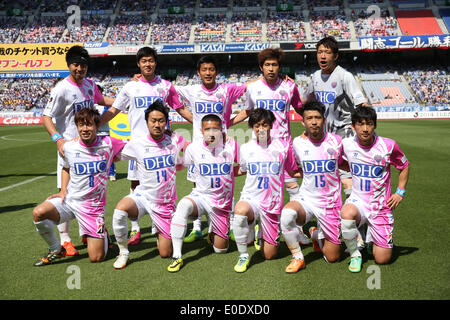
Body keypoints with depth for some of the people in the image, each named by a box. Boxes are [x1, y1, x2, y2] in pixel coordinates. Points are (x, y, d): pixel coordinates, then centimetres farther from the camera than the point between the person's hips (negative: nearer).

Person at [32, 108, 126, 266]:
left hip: (94, 206, -2)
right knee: (38, 212, -28)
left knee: (96, 258, -5)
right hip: (70, 200, 2)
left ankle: (101, 234, 31)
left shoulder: (108, 144, -10)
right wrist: (63, 191, 5)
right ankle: (56, 249, 0)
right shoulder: (68, 147, -3)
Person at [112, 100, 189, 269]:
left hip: (166, 203, 1)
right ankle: (123, 252, -10)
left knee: (166, 253, 4)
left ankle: (159, 230, 40)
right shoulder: (137, 143, -8)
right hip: (143, 197, -1)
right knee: (120, 209, -36)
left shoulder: (175, 140, -4)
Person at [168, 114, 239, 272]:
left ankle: (213, 233, 44)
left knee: (220, 249, 7)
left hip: (222, 203, 1)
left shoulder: (231, 145, -8)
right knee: (183, 205, -37)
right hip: (201, 196, -1)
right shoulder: (194, 148, -6)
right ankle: (177, 256, -28)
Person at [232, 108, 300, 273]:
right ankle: (243, 256, -17)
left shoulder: (283, 146, 0)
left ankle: (262, 233, 39)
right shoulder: (246, 148, 3)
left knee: (269, 255, 4)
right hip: (250, 198, 0)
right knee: (240, 210, -39)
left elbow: (294, 172, 11)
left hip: (272, 204, 0)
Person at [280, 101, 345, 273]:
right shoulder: (298, 142, -3)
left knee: (332, 257, 6)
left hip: (330, 204, 0)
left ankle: (317, 234, 41)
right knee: (286, 213, -36)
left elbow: (345, 164, 12)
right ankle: (297, 257, -12)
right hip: (305, 199, 0)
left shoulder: (336, 141, -6)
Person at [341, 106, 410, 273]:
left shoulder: (388, 145, -10)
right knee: (347, 214, -38)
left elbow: (404, 166, 8)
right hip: (357, 201, 0)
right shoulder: (346, 144, -7)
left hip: (382, 206, 0)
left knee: (382, 259, -1)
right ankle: (355, 254, -10)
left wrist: (400, 192, 0)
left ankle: (371, 235, 34)